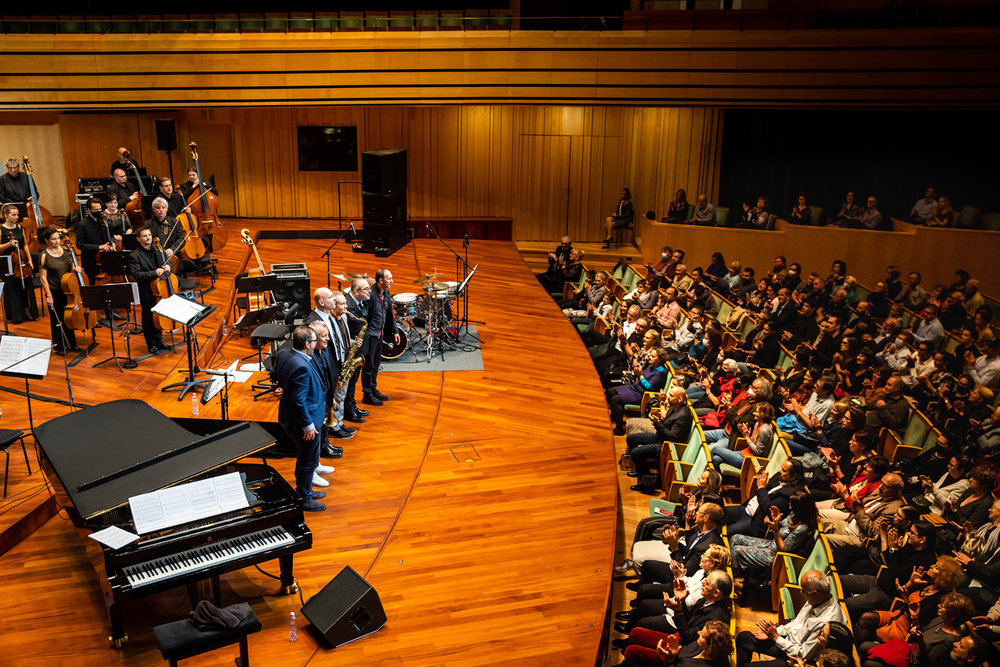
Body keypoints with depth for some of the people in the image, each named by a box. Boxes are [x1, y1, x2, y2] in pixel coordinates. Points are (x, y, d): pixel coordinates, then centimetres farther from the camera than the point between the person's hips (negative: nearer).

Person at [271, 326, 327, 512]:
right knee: (309, 460, 9)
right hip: (302, 421, -10)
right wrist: (308, 425, -21)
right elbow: (299, 400, -30)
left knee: (305, 457, 26)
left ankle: (305, 490, 42)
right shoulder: (302, 367, -32)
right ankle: (304, 499, 24)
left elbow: (274, 374, 16)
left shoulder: (283, 355, -3)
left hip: (288, 418, 10)